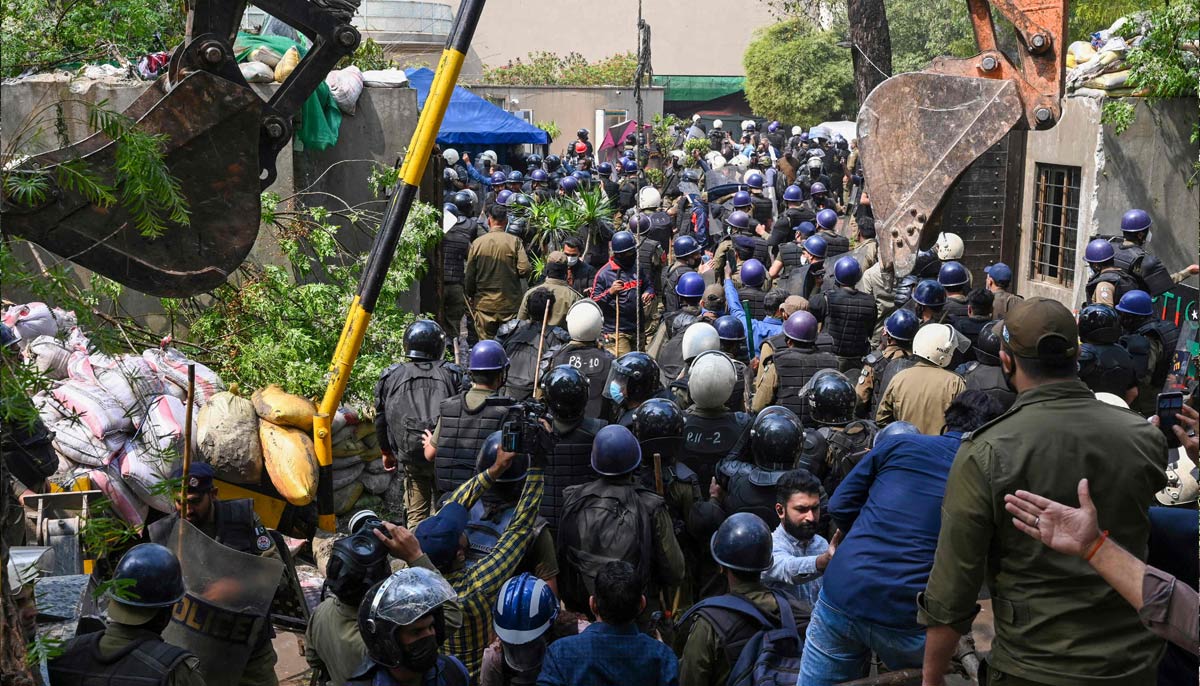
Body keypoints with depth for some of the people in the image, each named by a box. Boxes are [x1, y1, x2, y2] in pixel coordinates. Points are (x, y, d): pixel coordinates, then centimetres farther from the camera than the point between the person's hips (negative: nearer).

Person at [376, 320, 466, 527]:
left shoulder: (390, 377, 2)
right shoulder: (452, 374, -1)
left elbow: (381, 419, 8)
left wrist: (386, 451, 22)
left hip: (410, 457, 1)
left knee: (416, 513, 12)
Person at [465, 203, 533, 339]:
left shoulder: (477, 243, -4)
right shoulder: (515, 241, -7)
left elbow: (469, 277, 1)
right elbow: (525, 270, -13)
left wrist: (471, 297, 16)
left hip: (484, 304, 1)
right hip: (510, 305, -1)